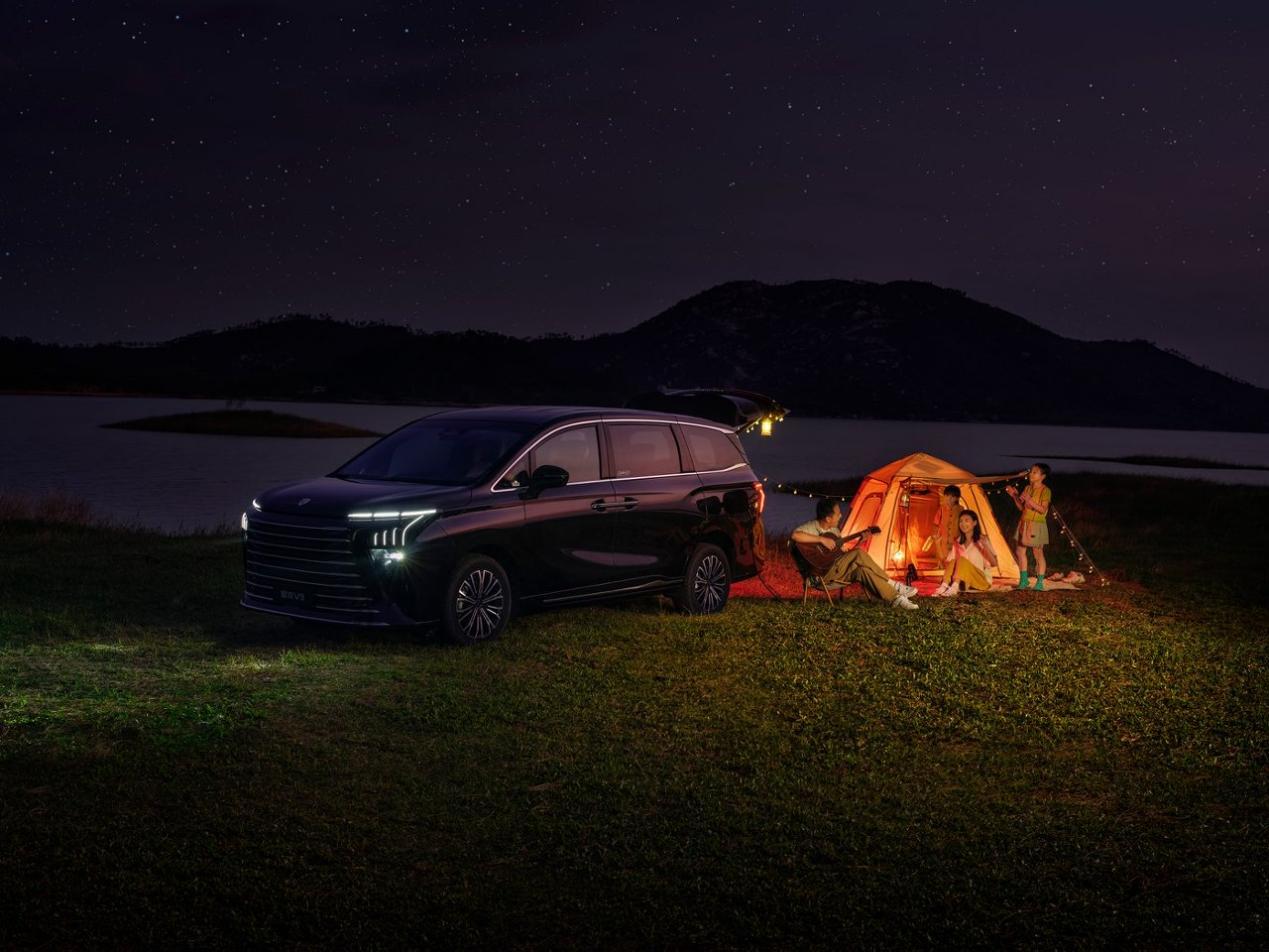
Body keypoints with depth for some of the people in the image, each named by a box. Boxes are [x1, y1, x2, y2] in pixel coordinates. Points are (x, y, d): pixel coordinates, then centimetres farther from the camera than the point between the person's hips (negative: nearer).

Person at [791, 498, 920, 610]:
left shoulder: (834, 529, 12)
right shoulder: (811, 527, -14)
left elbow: (840, 552, 17)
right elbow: (795, 535, -35)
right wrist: (822, 539, -32)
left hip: (836, 571, 8)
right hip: (821, 574, -8)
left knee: (862, 569, -21)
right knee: (859, 554, -23)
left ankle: (894, 598, -17)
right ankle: (893, 585, -16)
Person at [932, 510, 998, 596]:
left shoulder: (982, 540, -3)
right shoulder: (958, 542, 11)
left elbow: (994, 563, -11)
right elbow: (946, 561, 6)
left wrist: (985, 546, -25)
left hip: (982, 581, -4)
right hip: (964, 583, 4)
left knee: (962, 560, -27)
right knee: (953, 562, -22)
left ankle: (954, 588, -47)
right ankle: (944, 587, -42)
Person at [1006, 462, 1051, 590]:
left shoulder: (1045, 491, -10)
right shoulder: (1027, 488, 11)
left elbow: (1043, 509, -19)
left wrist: (1029, 501, -28)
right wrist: (1014, 496, 0)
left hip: (1037, 525, -7)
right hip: (1024, 523, 7)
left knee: (1038, 553, -1)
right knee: (1020, 551, 5)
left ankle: (1040, 582, 5)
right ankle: (1023, 580, 14)